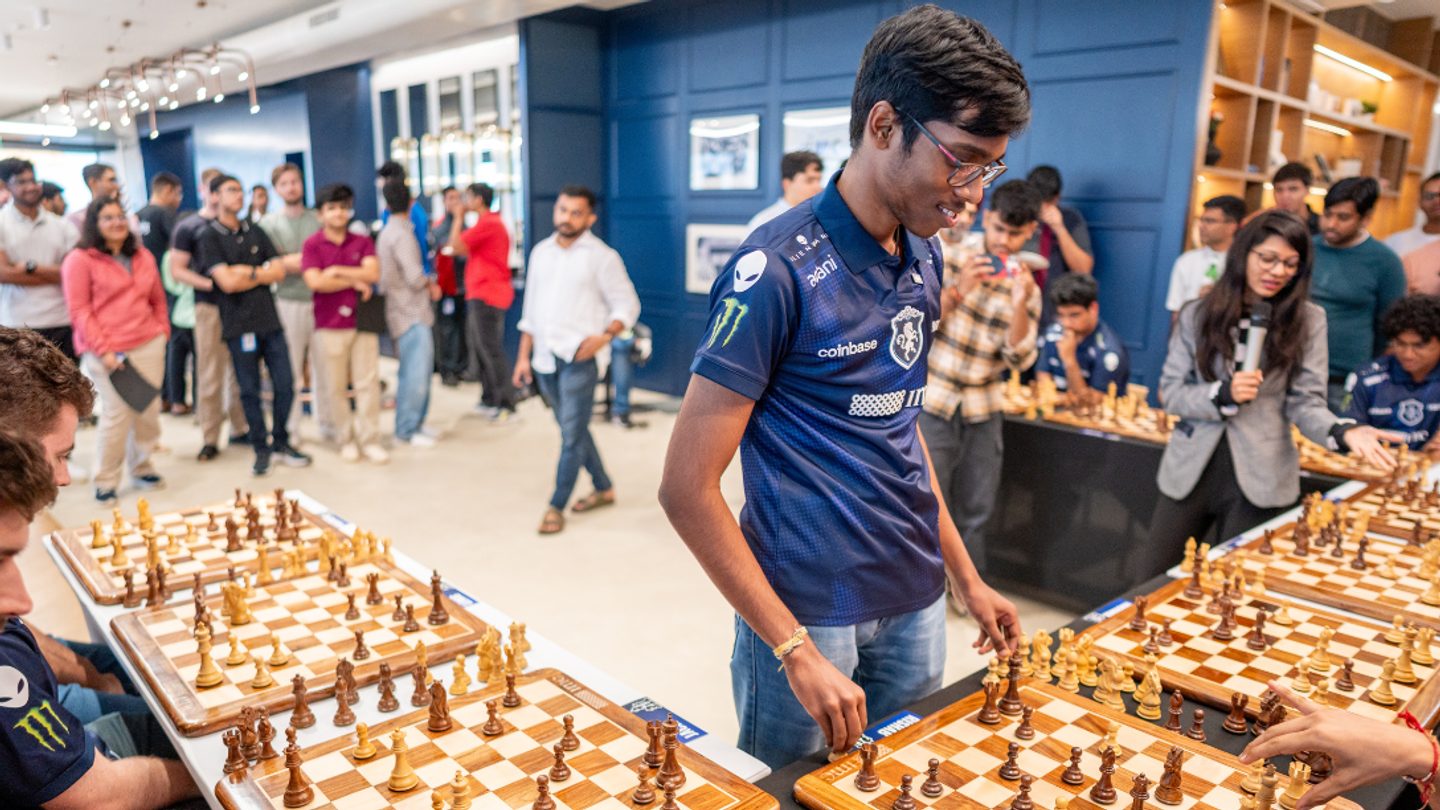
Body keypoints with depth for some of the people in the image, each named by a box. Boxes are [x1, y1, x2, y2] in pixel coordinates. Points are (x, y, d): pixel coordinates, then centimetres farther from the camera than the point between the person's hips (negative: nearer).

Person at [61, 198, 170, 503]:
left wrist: (162, 331, 10)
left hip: (149, 345, 5)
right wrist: (103, 349, -12)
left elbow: (158, 300, 22)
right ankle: (105, 481, 8)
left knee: (149, 409, 6)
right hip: (106, 352, -5)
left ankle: (141, 467, 24)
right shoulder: (80, 260, -2)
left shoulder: (143, 257, 14)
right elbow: (79, 310, -6)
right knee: (116, 414, -6)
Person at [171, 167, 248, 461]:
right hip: (210, 305, -3)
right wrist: (210, 283, -16)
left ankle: (239, 427, 20)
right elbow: (177, 269, -2)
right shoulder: (187, 227, 2)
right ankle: (209, 438, 5)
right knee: (209, 373, -1)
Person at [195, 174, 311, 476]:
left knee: (284, 385, 3)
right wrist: (261, 275, 0)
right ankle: (261, 449, 15)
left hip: (269, 319, 4)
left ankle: (281, 442, 20)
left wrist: (248, 272, -7)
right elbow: (227, 282, -11)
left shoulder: (255, 233, 15)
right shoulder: (210, 238, -1)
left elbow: (279, 271, 6)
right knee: (250, 391, 3)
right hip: (239, 324, -4)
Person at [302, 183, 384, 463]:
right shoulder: (312, 245, 1)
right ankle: (346, 440, 15)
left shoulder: (363, 242, 8)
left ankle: (370, 440, 9)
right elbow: (315, 281, -12)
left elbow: (373, 273, -7)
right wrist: (354, 281, -6)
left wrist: (337, 271, -8)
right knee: (335, 387, 3)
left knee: (368, 382, 1)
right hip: (329, 325, -2)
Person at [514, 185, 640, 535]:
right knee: (573, 429, 14)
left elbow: (628, 305, -3)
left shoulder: (602, 257, -4)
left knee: (572, 434, -4)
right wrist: (523, 356, 13)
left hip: (579, 358, -6)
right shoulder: (541, 252, 13)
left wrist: (604, 336, -19)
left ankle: (556, 506, 6)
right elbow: (531, 310, 17)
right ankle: (604, 488, 29)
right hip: (545, 357, 6)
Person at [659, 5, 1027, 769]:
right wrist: (795, 649, -19)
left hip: (915, 602, 7)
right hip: (808, 610, -6)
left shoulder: (923, 257, 4)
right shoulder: (779, 269, -19)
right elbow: (687, 486, -18)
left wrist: (967, 577, 14)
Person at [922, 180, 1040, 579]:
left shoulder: (1025, 287, 6)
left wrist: (1019, 305, -18)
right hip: (933, 405, -3)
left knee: (975, 512, 13)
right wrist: (959, 288, -19)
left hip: (983, 414, 3)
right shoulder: (950, 260, -2)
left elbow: (1019, 360, -4)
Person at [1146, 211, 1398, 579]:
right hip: (1190, 471, 1)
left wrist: (1344, 431, -22)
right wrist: (1223, 394, -18)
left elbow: (1305, 402, -2)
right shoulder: (1198, 314, 2)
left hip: (1258, 480, -1)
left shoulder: (1308, 320, 0)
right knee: (1152, 583, 9)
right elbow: (1170, 391, -1)